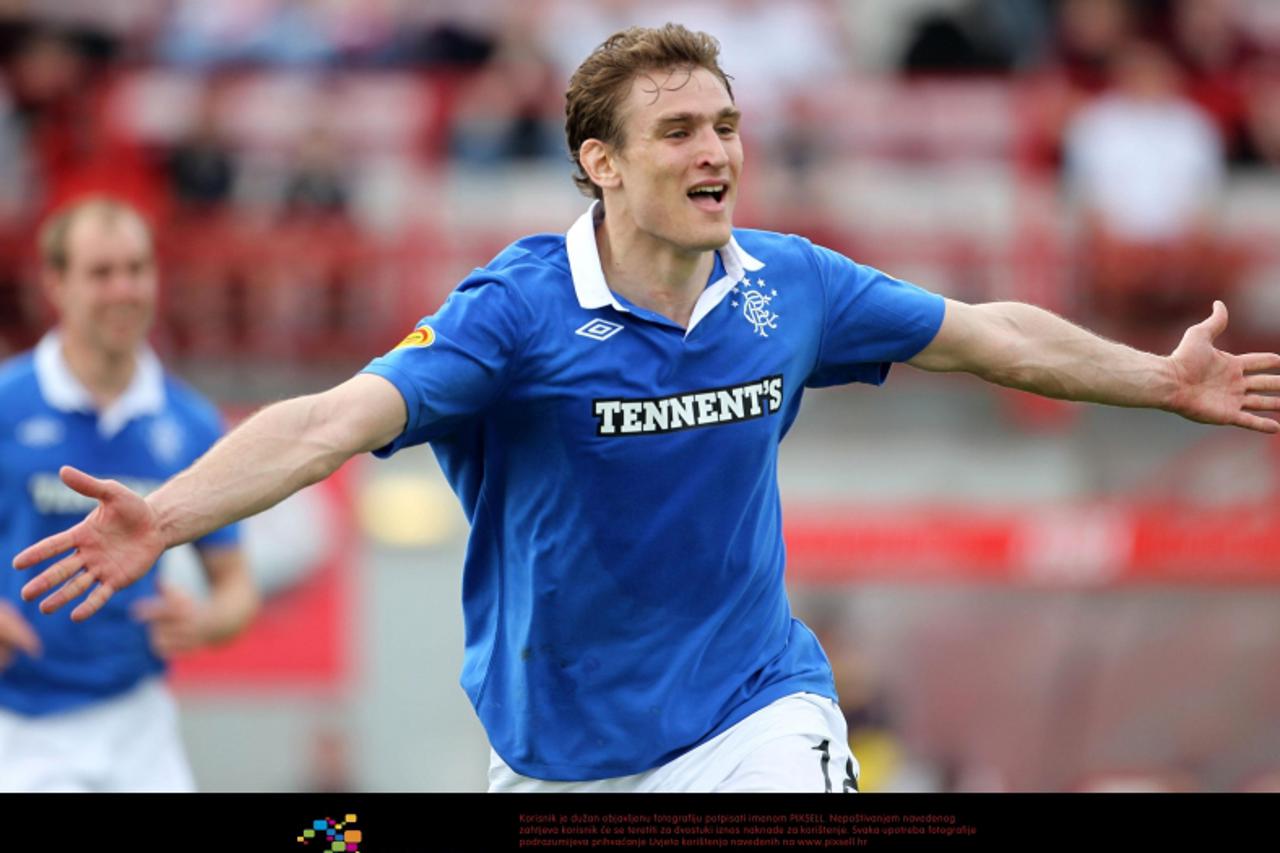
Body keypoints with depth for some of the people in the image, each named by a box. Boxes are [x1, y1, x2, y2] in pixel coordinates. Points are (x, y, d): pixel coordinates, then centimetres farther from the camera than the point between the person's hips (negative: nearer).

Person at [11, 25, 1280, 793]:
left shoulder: (787, 287, -4)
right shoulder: (518, 310, -17)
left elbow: (991, 333, 12)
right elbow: (341, 416, -30)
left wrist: (1160, 379, 19)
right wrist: (168, 513, -45)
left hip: (750, 712, 2)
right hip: (554, 754, -2)